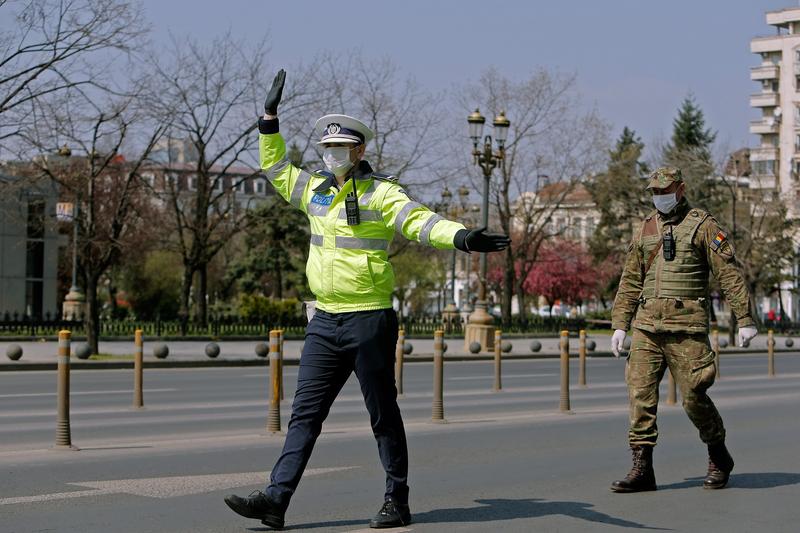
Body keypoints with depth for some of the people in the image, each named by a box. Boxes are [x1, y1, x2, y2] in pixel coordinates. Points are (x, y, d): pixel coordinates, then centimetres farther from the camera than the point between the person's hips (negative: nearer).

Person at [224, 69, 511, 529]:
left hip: (369, 320, -6)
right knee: (305, 413, 4)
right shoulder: (316, 189, 11)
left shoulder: (380, 193, -9)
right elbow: (277, 168, 27)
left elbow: (419, 220, -24)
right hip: (325, 322, 6)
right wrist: (270, 117, 23)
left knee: (383, 414, 4)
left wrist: (460, 236, -42)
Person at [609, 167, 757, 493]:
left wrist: (745, 320, -7)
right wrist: (619, 324, 12)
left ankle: (719, 459, 20)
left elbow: (730, 274, -3)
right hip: (647, 325, 5)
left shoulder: (702, 226, 0)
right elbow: (630, 280, 18)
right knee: (640, 394, -4)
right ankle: (642, 470, -1)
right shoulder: (646, 229, 15)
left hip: (686, 326, -5)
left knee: (693, 397, -3)